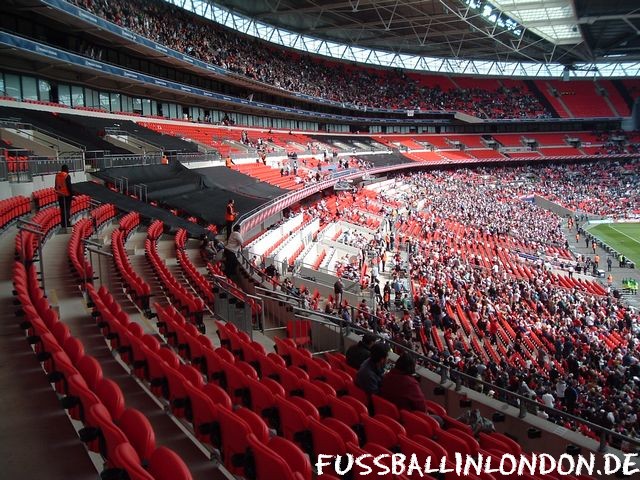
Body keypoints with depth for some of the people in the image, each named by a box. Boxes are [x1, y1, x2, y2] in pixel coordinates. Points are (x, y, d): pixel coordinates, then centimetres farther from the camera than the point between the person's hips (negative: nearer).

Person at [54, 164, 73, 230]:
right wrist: (72, 194, -11)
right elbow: (69, 186, -16)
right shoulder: (67, 176, -13)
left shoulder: (57, 176, 8)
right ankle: (67, 223, -4)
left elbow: (56, 186, 14)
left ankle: (63, 223, 16)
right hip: (67, 195, -6)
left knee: (62, 209, 12)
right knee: (67, 209, -2)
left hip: (60, 195, 6)